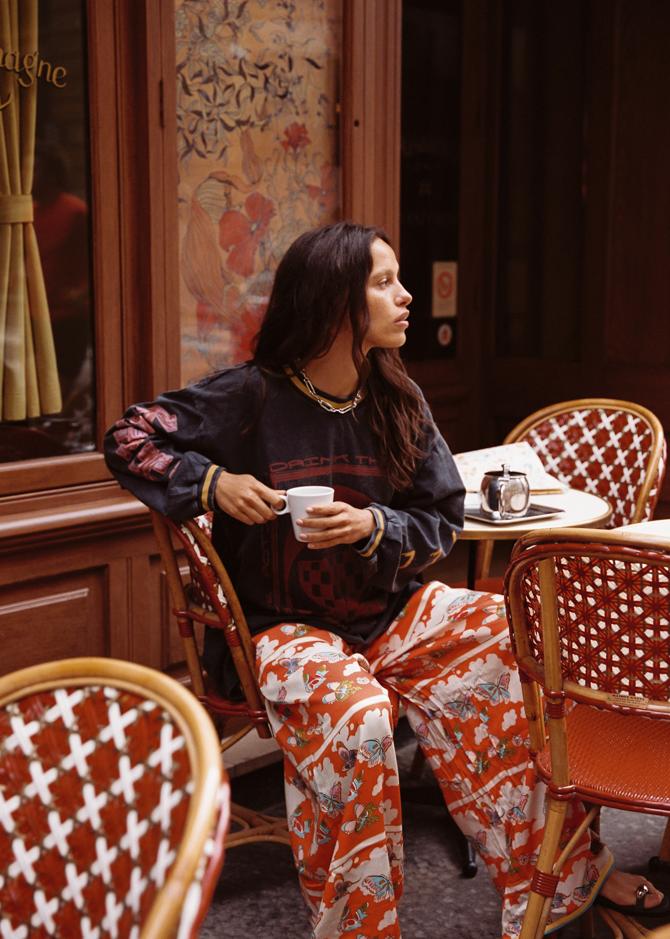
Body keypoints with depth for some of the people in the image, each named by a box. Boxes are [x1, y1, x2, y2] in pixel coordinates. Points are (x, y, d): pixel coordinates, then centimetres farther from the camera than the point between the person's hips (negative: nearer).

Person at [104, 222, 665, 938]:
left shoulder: (398, 401, 5)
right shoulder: (249, 397, -8)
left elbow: (442, 520, 7)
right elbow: (128, 441, -1)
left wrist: (373, 528, -13)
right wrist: (213, 483, -16)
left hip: (389, 613, 5)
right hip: (284, 629, -4)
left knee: (519, 639, -19)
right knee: (350, 715, -37)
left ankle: (572, 870, -9)